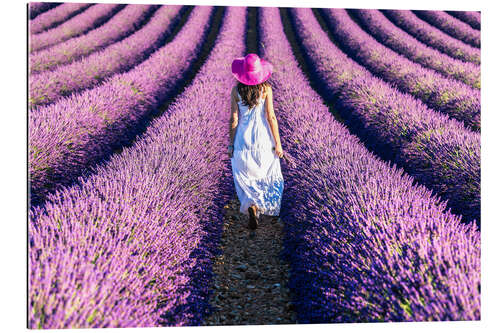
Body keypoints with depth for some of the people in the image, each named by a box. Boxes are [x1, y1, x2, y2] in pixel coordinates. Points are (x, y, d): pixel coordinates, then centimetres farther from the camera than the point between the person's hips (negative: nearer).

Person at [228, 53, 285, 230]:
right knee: (268, 174, 21)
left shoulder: (236, 90, -6)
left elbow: (234, 119, -4)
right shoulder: (266, 88, -9)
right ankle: (268, 207, 31)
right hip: (263, 138, 0)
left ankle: (252, 207, -9)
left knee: (246, 178, 11)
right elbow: (271, 117, -9)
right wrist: (278, 143, -2)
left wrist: (231, 144, 6)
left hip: (243, 139, 1)